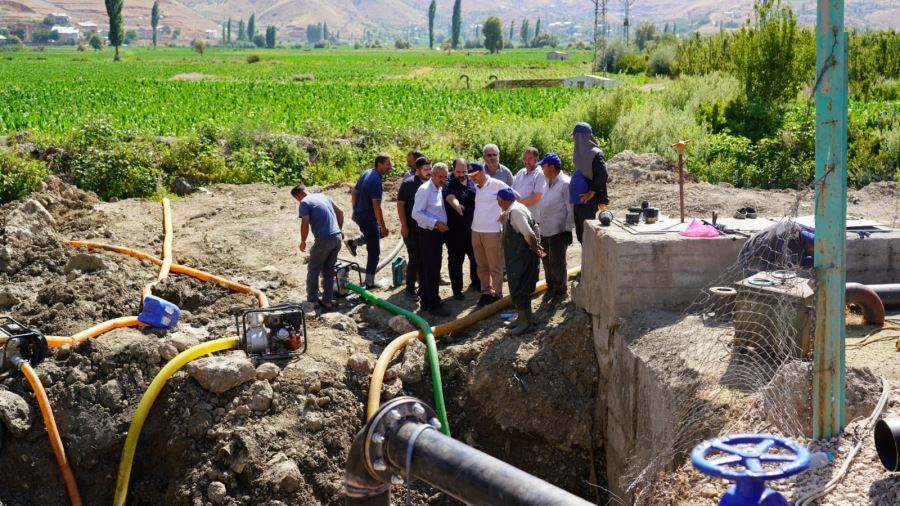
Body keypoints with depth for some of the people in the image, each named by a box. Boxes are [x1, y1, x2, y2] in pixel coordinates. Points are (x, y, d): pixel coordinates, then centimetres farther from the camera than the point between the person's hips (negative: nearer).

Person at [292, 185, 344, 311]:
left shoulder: (305, 202, -5)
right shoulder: (324, 196, 17)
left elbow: (305, 223, -13)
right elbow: (340, 213, 22)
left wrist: (303, 241, 0)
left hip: (324, 240, -7)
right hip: (337, 238, 7)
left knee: (313, 271, 9)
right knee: (329, 271, 17)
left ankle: (312, 301, 12)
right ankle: (327, 301, 18)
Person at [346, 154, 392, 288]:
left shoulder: (366, 173, 6)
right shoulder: (376, 180, -22)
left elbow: (354, 193, 16)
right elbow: (376, 206, -24)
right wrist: (383, 226, -19)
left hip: (358, 215, 9)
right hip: (368, 218, -9)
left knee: (378, 232, 32)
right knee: (374, 252, 0)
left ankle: (353, 242, 20)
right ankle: (369, 283, 4)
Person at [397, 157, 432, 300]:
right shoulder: (408, 184, -9)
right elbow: (400, 205, -9)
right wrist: (404, 225, -13)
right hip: (412, 230, -5)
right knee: (415, 260, -2)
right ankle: (410, 289, 9)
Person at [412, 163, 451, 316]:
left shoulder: (440, 190, 13)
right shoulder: (425, 190, -14)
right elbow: (416, 213, -20)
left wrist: (443, 224, 6)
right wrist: (436, 223, -23)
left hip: (438, 233, 9)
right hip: (428, 234, -9)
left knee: (428, 270, 16)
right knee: (432, 271, -6)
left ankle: (425, 302, 25)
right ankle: (433, 304, -1)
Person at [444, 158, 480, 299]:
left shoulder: (472, 181, 4)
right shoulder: (449, 184, -15)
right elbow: (451, 198, -37)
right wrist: (457, 206, -59)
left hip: (472, 228, 6)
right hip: (455, 230, -6)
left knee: (476, 257, 17)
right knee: (456, 261, 3)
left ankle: (475, 283, 38)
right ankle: (457, 290, 14)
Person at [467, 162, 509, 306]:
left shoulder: (497, 185, -9)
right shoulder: (474, 187, 7)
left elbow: (515, 197, -3)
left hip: (493, 231, -6)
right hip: (476, 231, 6)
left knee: (495, 266, 2)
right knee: (482, 266, 13)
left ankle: (497, 294, 11)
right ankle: (486, 291, 23)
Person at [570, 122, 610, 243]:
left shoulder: (594, 153, -13)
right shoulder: (582, 152, 12)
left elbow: (603, 175, -23)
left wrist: (592, 193, -17)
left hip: (587, 202, -8)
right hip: (579, 201, 8)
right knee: (581, 233, 12)